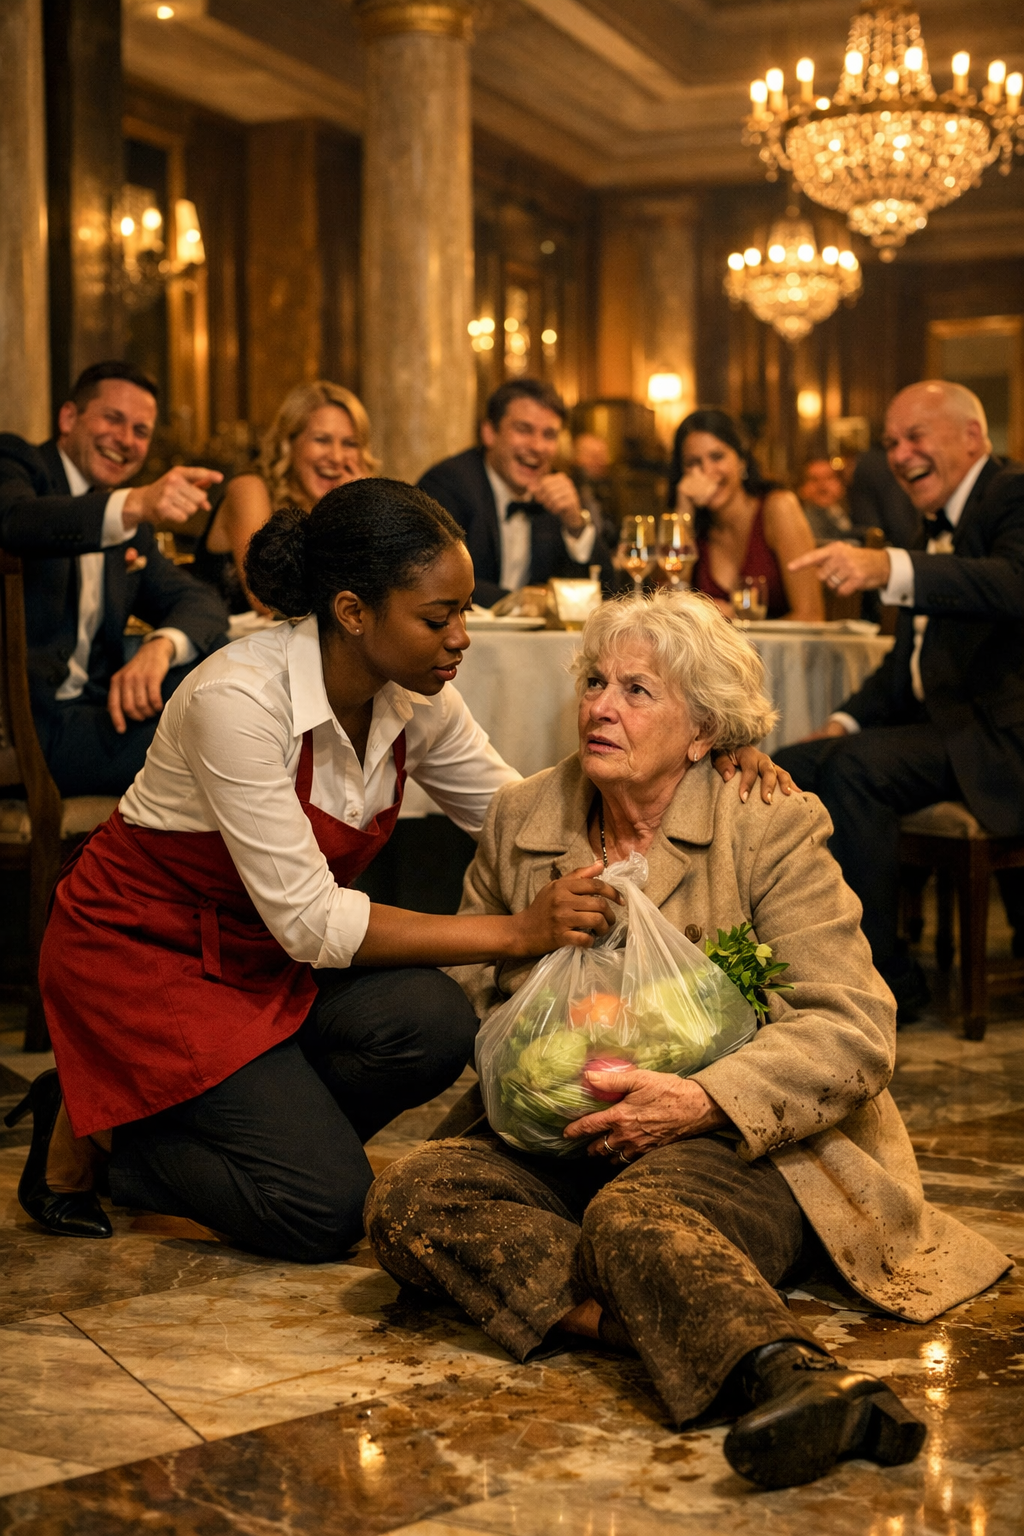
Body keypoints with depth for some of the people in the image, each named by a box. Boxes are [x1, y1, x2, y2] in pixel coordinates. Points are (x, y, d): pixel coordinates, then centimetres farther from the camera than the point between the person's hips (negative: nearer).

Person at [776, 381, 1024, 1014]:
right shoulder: (939, 524, 19)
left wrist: (890, 568, -43)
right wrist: (849, 720, 6)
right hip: (947, 725, 9)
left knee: (857, 768, -29)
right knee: (785, 768, -2)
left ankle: (886, 980, -16)